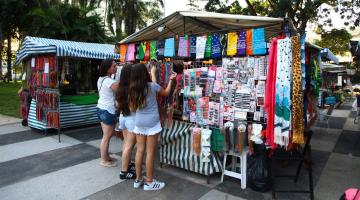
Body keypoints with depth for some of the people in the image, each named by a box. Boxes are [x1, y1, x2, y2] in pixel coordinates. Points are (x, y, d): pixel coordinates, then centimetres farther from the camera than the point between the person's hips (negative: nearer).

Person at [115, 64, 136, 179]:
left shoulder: (120, 88, 1)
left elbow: (117, 104, 10)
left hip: (122, 116, 8)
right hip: (132, 118, -7)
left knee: (126, 143, 20)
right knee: (129, 146, 2)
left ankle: (127, 165, 34)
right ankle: (124, 172, 10)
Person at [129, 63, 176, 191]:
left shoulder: (132, 89, 1)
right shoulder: (152, 86, -9)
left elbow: (132, 109, 8)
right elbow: (166, 93, 9)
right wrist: (171, 80, 20)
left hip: (139, 122, 5)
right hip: (152, 123, -5)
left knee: (140, 150, 13)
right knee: (150, 152, 3)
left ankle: (138, 179, 24)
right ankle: (149, 182, 14)